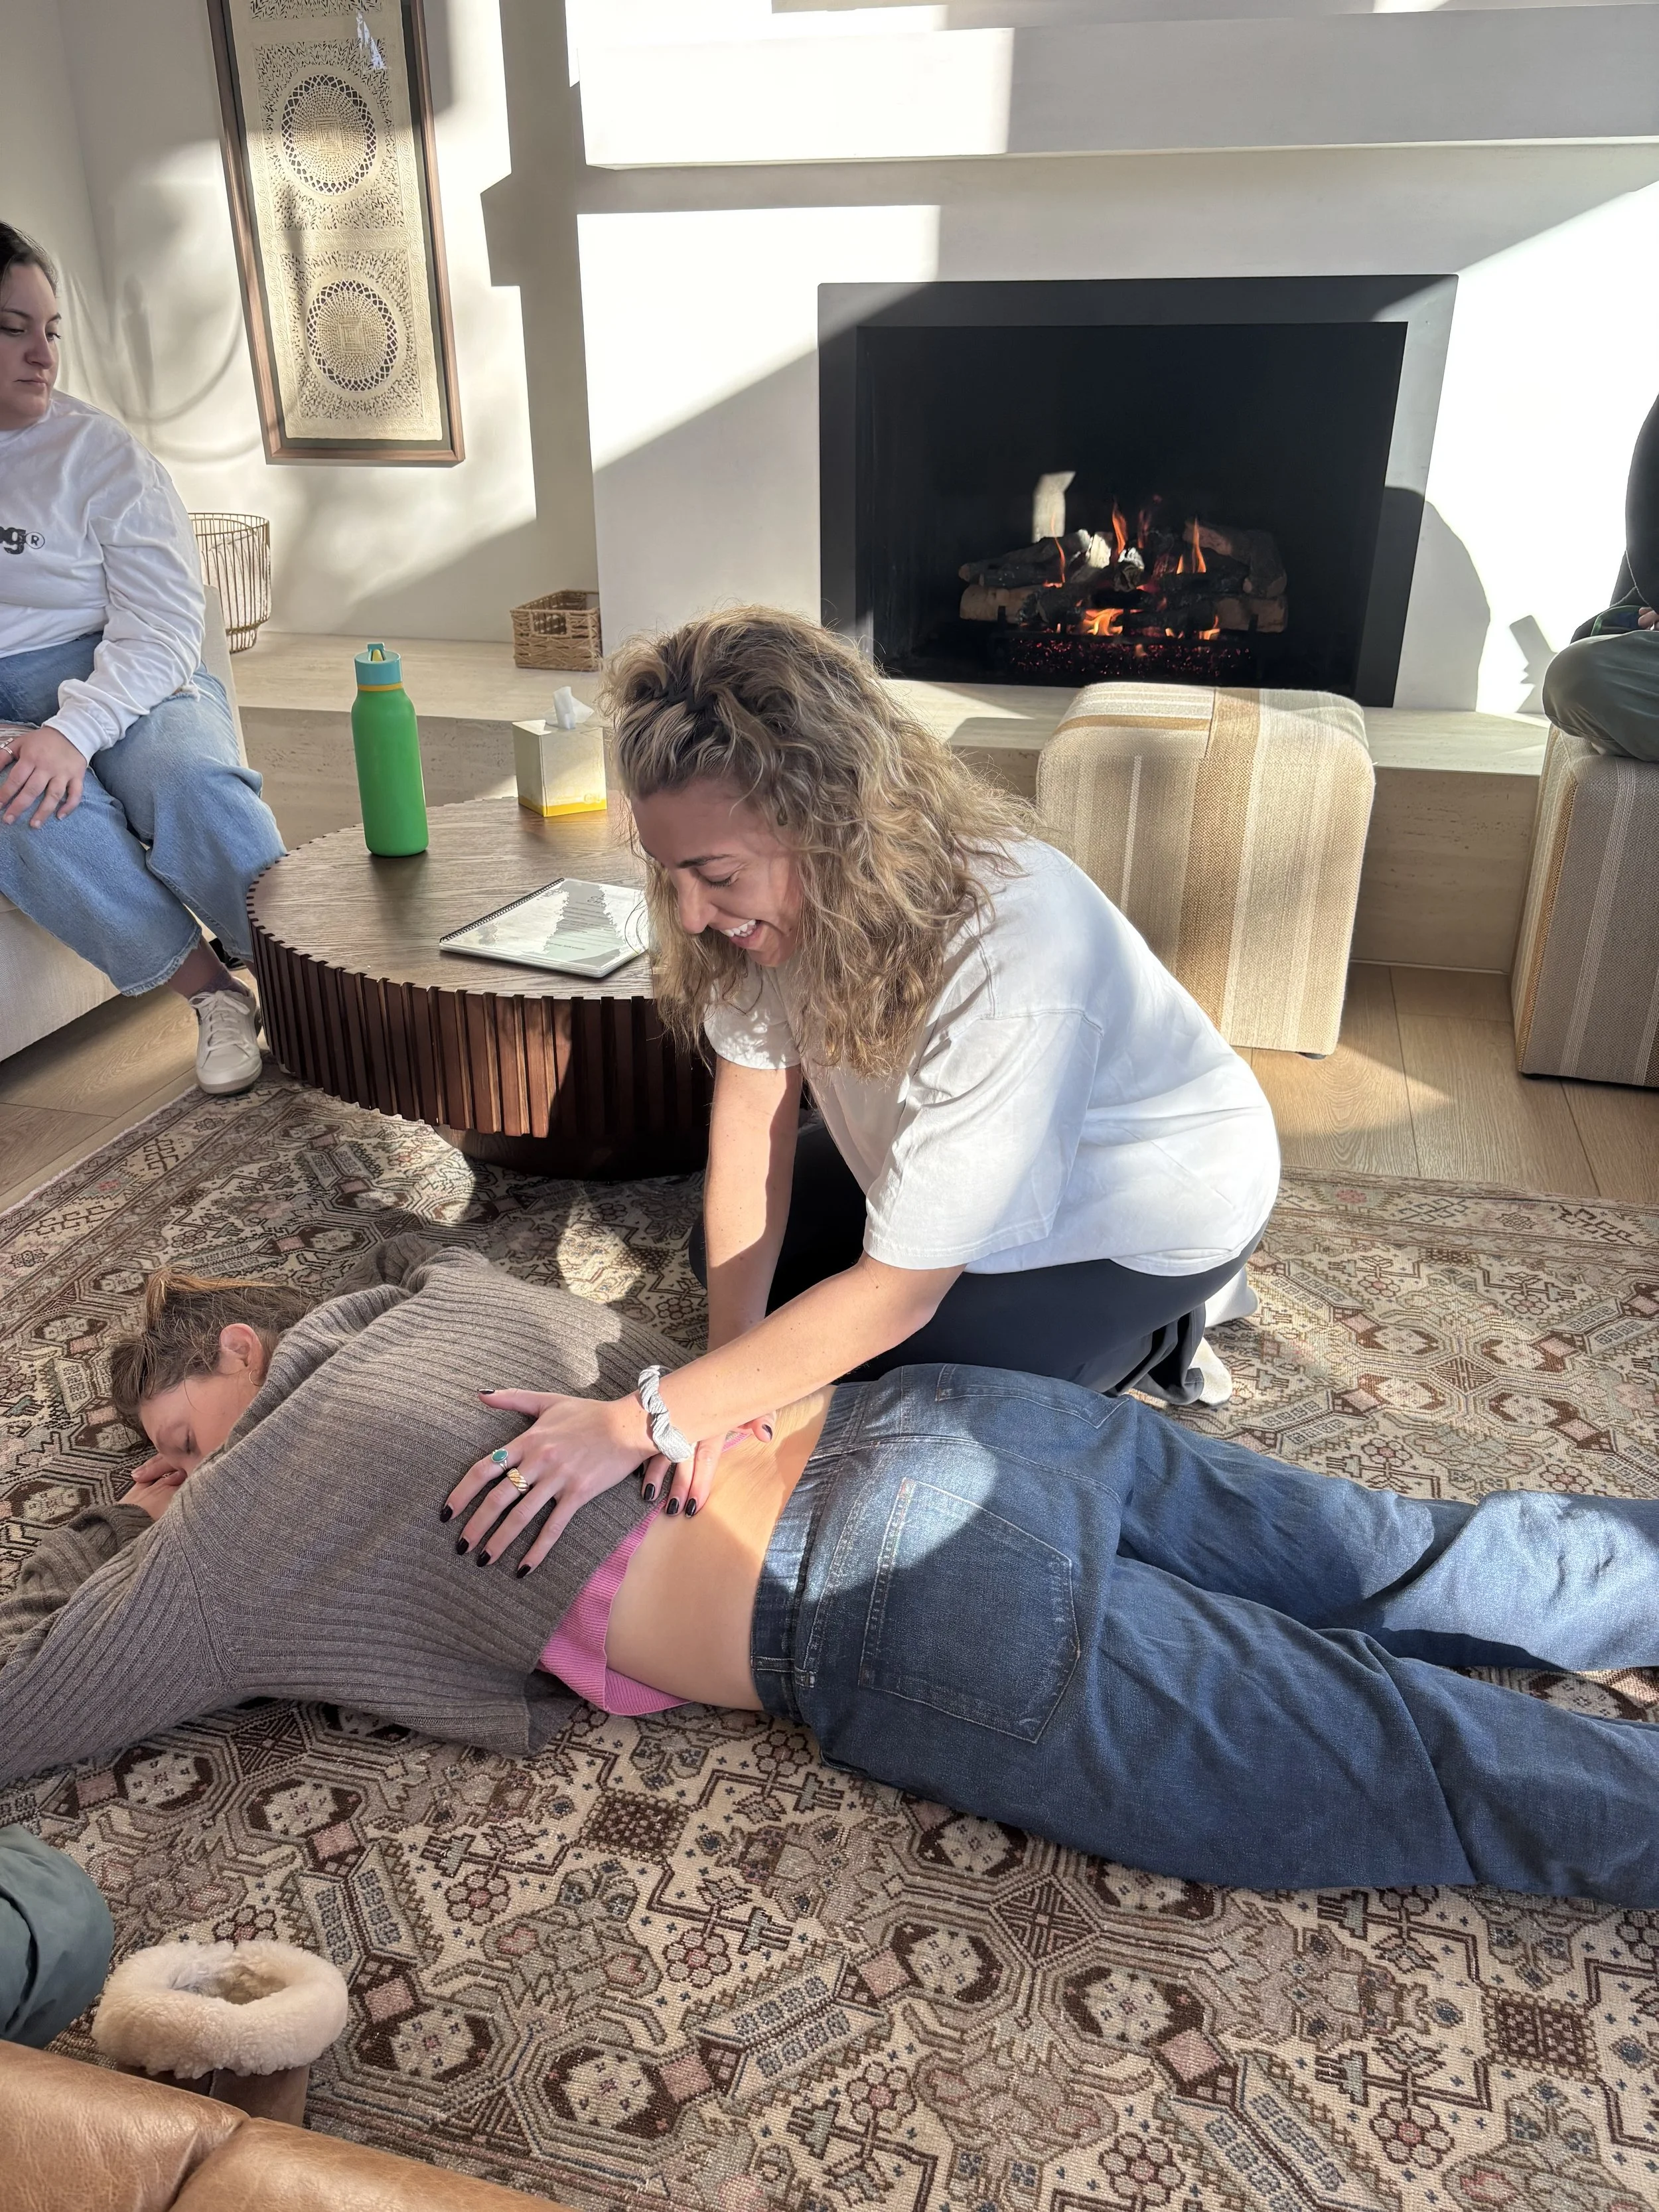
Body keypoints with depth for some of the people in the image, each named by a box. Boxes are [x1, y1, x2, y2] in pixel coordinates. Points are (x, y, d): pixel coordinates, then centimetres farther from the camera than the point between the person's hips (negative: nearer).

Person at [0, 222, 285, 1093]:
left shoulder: (99, 451, 2)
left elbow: (162, 626, -7)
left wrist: (75, 731, -24)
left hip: (119, 685, -1)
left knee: (194, 785, -33)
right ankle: (212, 991, -22)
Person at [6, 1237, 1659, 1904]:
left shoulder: (249, 1517, 4)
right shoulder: (437, 1292, 21)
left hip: (924, 1622, -7)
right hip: (952, 1420, 7)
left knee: (1424, 1776, -3)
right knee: (1421, 1570, 12)